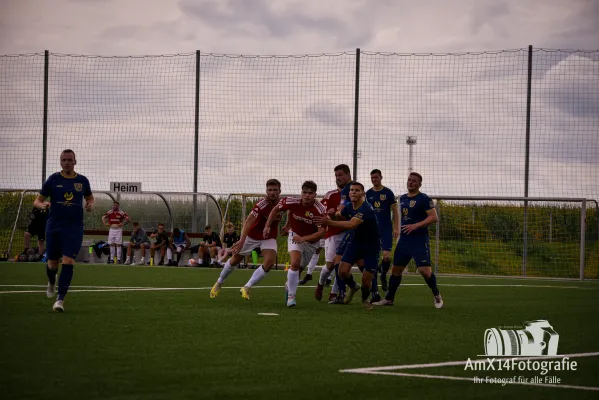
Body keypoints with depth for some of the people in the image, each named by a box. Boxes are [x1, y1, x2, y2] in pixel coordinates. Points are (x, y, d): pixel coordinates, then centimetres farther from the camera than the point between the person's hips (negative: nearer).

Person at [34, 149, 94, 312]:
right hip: (54, 227, 0)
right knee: (52, 263, 9)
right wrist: (41, 205, -21)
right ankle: (52, 282, 45)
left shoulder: (82, 181, 4)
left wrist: (90, 205, -2)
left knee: (68, 262, -15)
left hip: (74, 228, 0)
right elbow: (37, 200, 3)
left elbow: (90, 197, 22)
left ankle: (60, 299, -12)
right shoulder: (53, 179, -1)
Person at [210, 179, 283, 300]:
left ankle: (246, 288, -10)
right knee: (235, 259, 12)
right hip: (252, 236, -3)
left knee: (270, 262, -22)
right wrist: (242, 240, -53)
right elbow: (248, 221, -42)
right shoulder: (261, 205, -31)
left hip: (269, 238, 3)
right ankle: (219, 283, 38)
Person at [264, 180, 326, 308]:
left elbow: (322, 232, -30)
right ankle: (291, 296, -15)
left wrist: (303, 239, -38)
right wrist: (267, 226, -5)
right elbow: (276, 209, -4)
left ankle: (289, 285, 49)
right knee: (295, 263, -24)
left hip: (312, 240, 1)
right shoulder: (292, 202, -23)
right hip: (295, 235, -1)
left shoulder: (320, 210, -29)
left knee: (300, 267, 17)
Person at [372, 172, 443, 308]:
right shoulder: (402, 198, 13)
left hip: (419, 240, -7)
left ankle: (437, 296, 7)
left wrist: (416, 225, -23)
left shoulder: (424, 199, -9)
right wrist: (399, 229, 20)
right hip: (404, 239, 7)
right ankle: (389, 299, 20)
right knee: (395, 269, 9)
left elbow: (434, 217, -16)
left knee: (425, 270, -15)